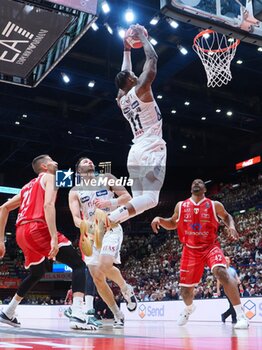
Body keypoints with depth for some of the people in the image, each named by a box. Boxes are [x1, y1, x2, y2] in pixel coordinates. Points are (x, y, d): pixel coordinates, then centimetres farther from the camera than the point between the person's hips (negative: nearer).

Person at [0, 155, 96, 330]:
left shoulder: (29, 186, 30)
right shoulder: (49, 177, 7)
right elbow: (48, 205, -12)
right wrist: (54, 238, -22)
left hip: (21, 233, 8)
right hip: (38, 228, -8)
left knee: (37, 273, 31)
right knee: (79, 265, -5)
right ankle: (78, 316, -22)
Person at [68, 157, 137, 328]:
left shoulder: (107, 179, 5)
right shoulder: (75, 192, 5)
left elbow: (127, 197, -2)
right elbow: (76, 218, -7)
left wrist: (110, 202, -20)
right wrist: (83, 224, -30)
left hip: (111, 228, -3)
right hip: (92, 234, 3)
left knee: (104, 266, -26)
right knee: (97, 278, -1)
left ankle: (126, 289, 4)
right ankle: (118, 316, 14)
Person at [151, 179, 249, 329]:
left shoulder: (215, 205, -2)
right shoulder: (181, 206, 3)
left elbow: (226, 216, 16)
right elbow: (172, 224, 16)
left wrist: (231, 226, -6)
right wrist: (159, 219, -4)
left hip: (211, 247, -2)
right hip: (191, 250, 3)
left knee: (221, 272, -32)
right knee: (185, 289, 6)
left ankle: (241, 314, -28)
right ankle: (189, 308, 44)